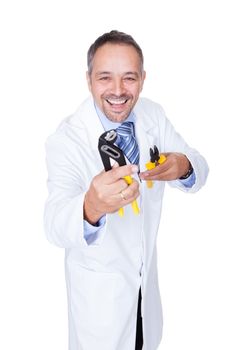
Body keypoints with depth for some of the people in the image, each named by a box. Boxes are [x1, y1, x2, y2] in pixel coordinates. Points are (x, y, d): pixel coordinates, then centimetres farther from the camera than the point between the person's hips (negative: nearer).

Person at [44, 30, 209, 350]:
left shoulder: (153, 114, -11)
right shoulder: (66, 140, -27)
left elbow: (199, 170, -6)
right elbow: (55, 227, -37)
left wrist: (183, 166, -31)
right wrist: (91, 208, -61)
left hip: (145, 268, 5)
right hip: (98, 280, -5)